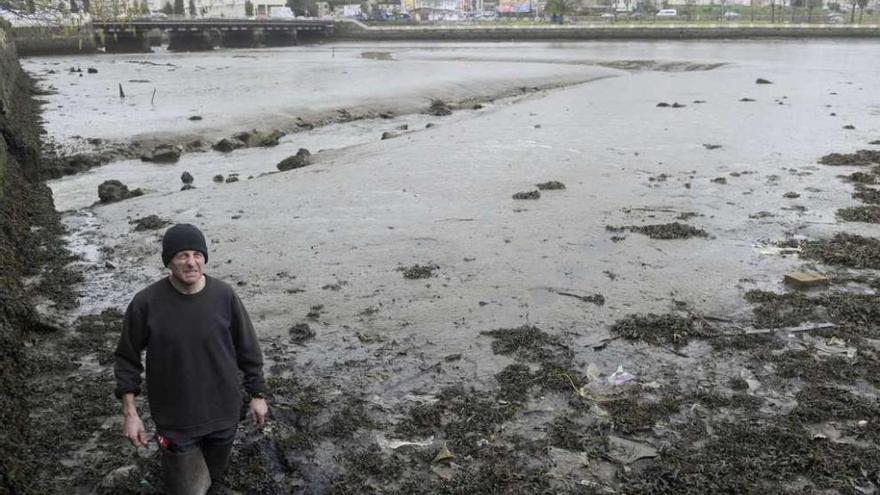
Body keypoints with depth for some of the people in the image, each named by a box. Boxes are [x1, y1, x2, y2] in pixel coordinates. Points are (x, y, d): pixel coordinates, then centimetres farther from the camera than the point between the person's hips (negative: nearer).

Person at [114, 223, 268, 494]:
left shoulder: (224, 296, -11)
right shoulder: (146, 303, -16)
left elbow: (247, 348, 0)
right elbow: (127, 358, -4)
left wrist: (257, 394, 4)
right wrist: (130, 413, -6)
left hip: (223, 412, 2)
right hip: (175, 419, -2)